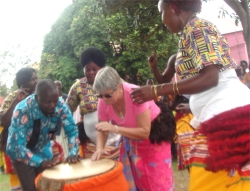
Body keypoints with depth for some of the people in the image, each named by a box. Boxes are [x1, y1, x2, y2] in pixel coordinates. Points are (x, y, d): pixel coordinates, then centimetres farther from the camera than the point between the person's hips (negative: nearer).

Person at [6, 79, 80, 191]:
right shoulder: (22, 110, -32)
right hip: (21, 151, -3)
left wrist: (73, 153, -32)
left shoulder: (60, 105, -23)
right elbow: (16, 146, -33)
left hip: (43, 149, 3)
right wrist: (41, 162, -45)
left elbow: (72, 130, -15)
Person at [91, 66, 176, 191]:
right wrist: (100, 149, -25)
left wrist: (115, 129, -40)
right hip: (132, 139, 5)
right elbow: (102, 129, -6)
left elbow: (145, 132, -33)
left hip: (154, 134, -5)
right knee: (133, 179, 6)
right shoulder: (103, 101, -18)